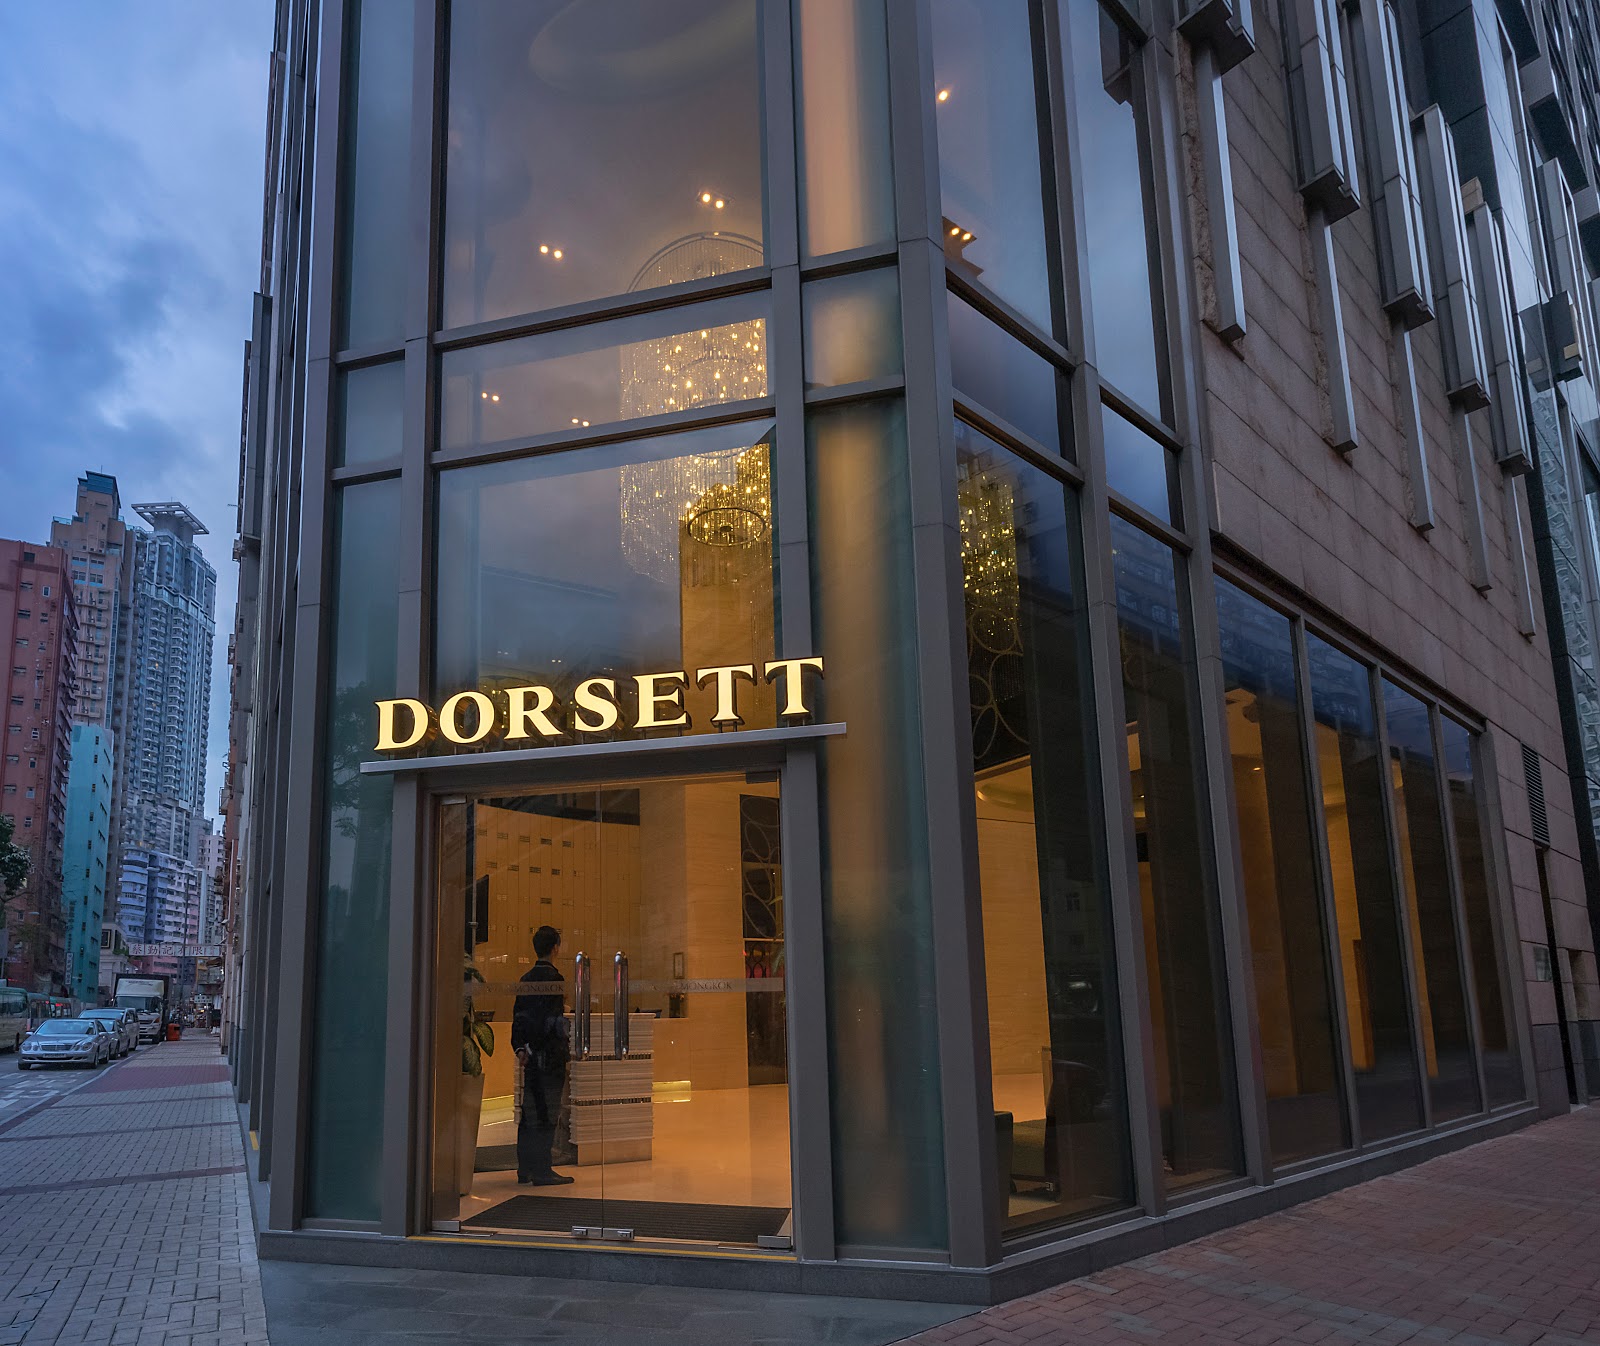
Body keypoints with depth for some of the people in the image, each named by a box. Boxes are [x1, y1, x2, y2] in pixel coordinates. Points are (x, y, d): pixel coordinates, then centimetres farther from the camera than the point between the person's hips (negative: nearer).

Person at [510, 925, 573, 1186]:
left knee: (530, 1111, 13)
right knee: (546, 1113, -3)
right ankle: (541, 1171, -1)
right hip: (549, 1054, -8)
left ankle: (526, 1169, 21)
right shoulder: (552, 978, -13)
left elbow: (519, 1015, 13)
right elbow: (550, 1020, -17)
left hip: (531, 1055, 8)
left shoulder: (526, 978, 12)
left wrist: (519, 1047, 12)